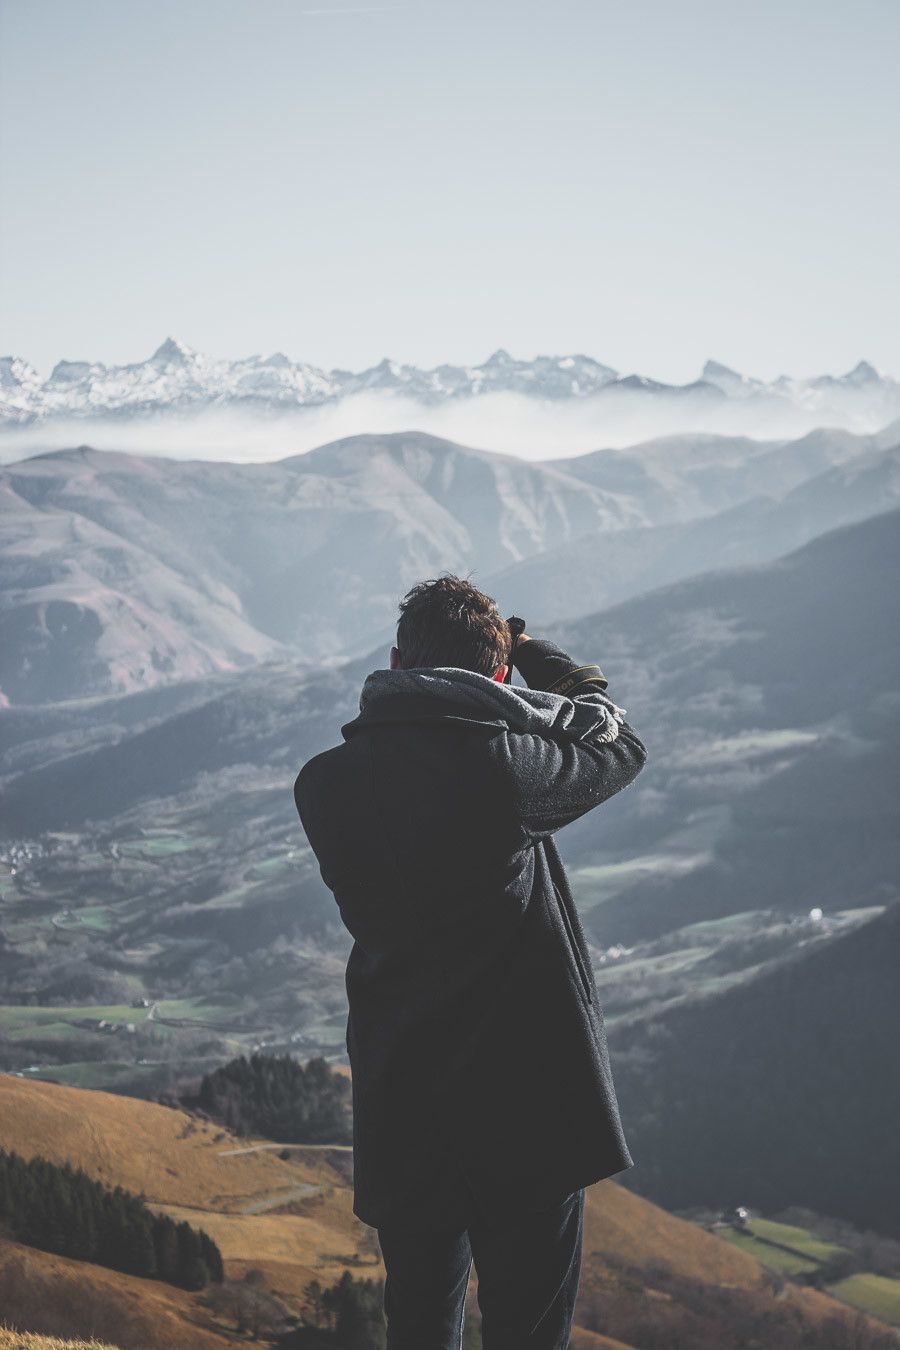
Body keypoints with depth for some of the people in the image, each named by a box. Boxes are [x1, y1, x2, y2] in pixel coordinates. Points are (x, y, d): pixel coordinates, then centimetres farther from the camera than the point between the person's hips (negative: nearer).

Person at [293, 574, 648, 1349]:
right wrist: (540, 659, 16)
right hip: (527, 1104, -4)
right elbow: (619, 746, 2)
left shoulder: (324, 784, -4)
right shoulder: (501, 768, -17)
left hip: (400, 1106, 5)